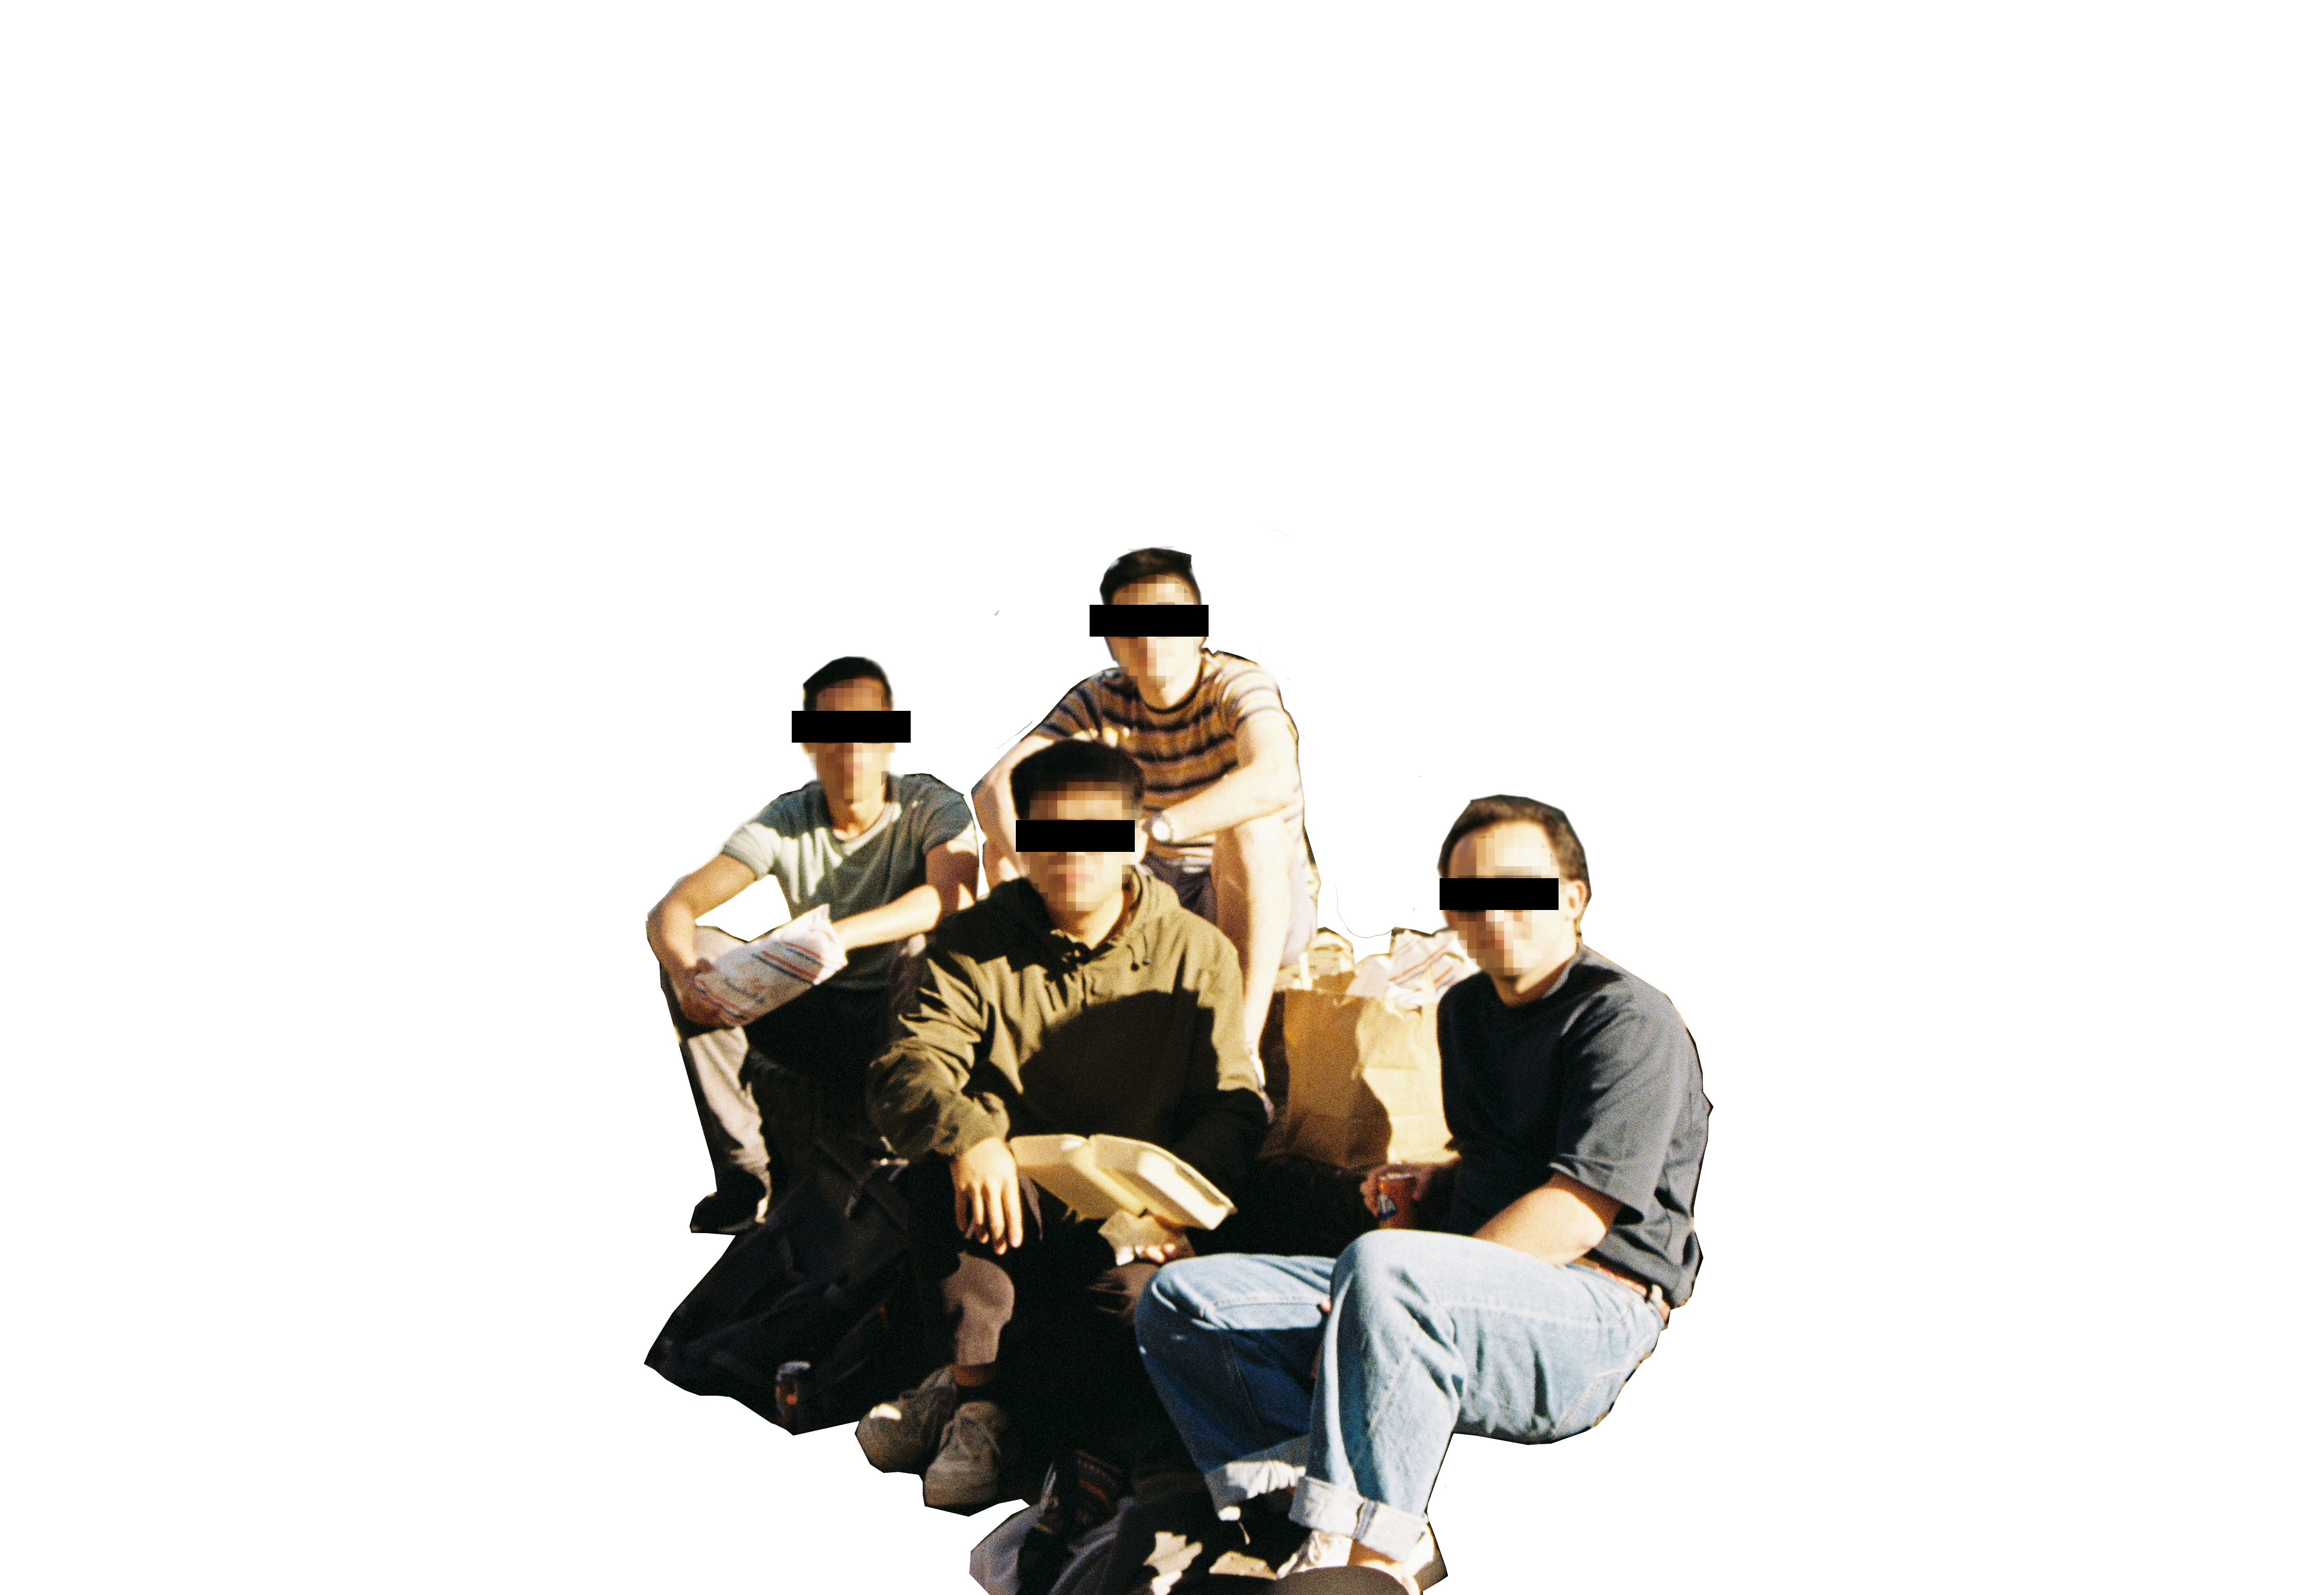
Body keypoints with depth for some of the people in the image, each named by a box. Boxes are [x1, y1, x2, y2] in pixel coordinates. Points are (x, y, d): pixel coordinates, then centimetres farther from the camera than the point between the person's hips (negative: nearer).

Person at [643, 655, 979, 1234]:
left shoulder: (932, 808, -12)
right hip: (817, 1013, 3)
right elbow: (671, 910, -14)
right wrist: (686, 972, -39)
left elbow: (953, 896, -35)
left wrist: (838, 936, -48)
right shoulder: (786, 823, -7)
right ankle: (742, 1174, -16)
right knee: (696, 949, -19)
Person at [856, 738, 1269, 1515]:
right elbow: (907, 1071, -12)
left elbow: (1234, 1106, 1)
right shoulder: (972, 945, 2)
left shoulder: (1199, 954, 4)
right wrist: (972, 1137, -36)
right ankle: (982, 1397, -25)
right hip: (1010, 1217, 1)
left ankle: (965, 1393, -15)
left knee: (1143, 1302, -34)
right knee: (941, 1171, -33)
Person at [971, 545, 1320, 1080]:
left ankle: (1242, 1047, -32)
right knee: (1012, 834, -11)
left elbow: (1277, 780, -41)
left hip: (1270, 908, -4)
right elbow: (994, 786, -14)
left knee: (1250, 824, -37)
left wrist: (1148, 829, -48)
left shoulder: (1239, 685, -19)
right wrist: (1023, 860, -37)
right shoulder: (1103, 703, -5)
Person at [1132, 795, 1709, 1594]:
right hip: (1476, 1300, 9)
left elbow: (1573, 1220, -17)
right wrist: (1435, 1176, 15)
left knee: (1379, 1267, -40)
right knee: (1182, 1298, -5)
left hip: (1592, 1315, -9)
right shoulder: (1464, 1010, 21)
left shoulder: (1631, 1019, -7)